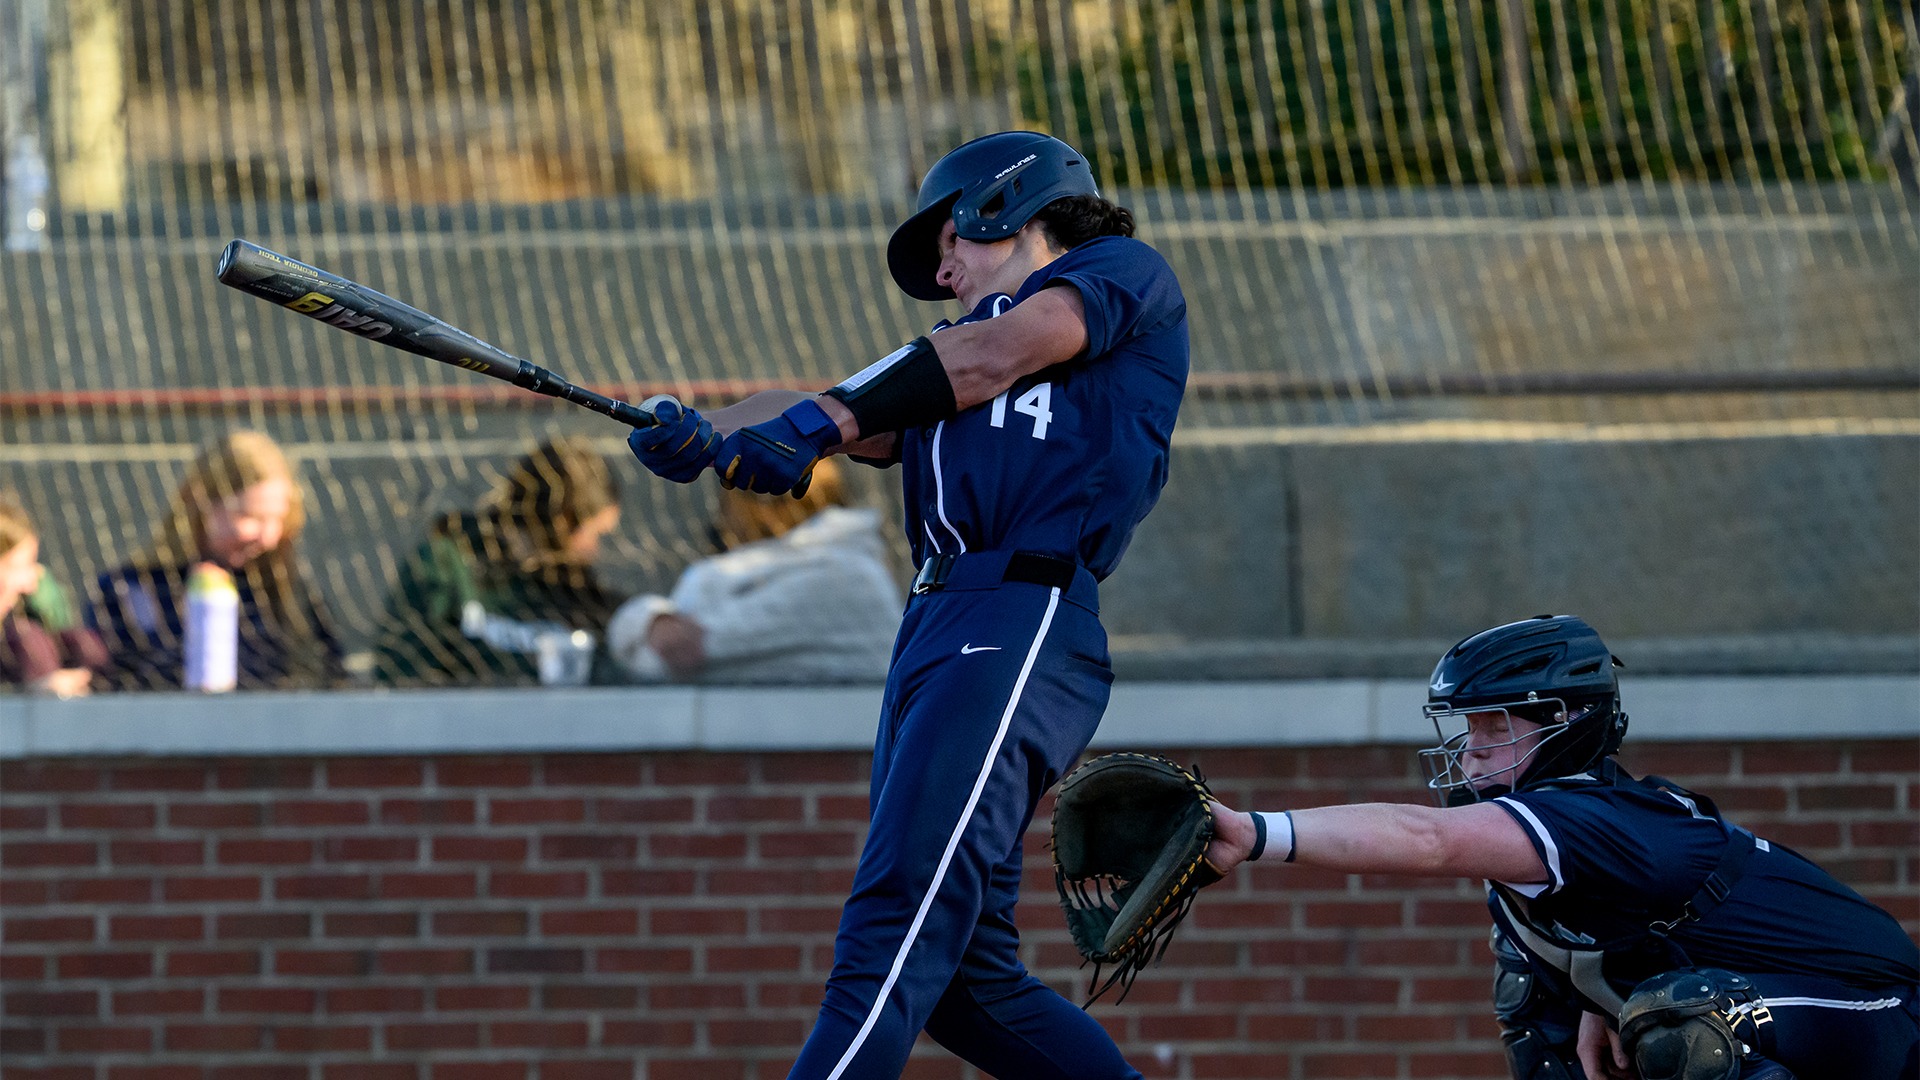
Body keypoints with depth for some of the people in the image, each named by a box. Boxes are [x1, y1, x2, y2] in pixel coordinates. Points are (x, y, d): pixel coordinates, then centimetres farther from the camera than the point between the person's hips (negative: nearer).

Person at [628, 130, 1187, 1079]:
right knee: (961, 977, 3)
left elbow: (992, 358, -4)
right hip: (933, 633, 8)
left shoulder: (1126, 274, 12)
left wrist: (824, 421, -8)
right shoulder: (947, 381, 32)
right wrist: (712, 438, -1)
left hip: (1023, 622, -8)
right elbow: (841, 418, 17)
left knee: (893, 937, -21)